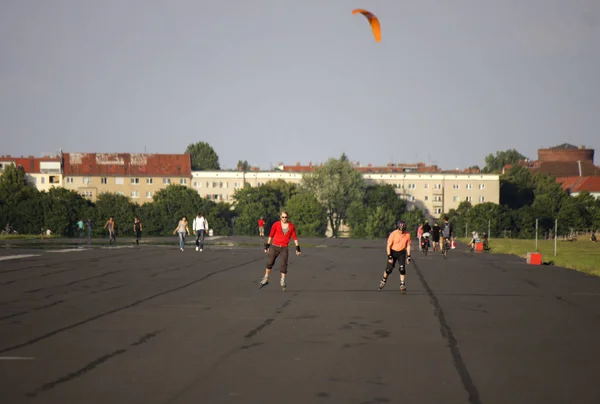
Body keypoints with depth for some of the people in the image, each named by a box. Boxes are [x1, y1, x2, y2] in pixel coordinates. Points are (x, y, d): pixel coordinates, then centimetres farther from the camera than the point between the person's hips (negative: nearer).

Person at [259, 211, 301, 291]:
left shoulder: (292, 226, -1)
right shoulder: (276, 224, -6)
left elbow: (294, 237, 5)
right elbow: (271, 235, 1)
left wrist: (297, 248, 1)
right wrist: (267, 246, 1)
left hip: (284, 248, 0)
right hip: (275, 247, 0)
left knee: (284, 264, -8)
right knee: (270, 263, 2)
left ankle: (283, 281, 3)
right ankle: (266, 279, 18)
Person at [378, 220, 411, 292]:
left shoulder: (407, 235, -10)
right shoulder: (393, 234, -20)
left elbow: (408, 246, 2)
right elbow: (388, 246, -14)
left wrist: (408, 256, 1)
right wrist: (389, 257, -19)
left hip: (402, 252, 2)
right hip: (393, 252, -2)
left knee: (402, 269, -10)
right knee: (389, 269, -4)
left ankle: (402, 285, 1)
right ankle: (383, 281, 23)